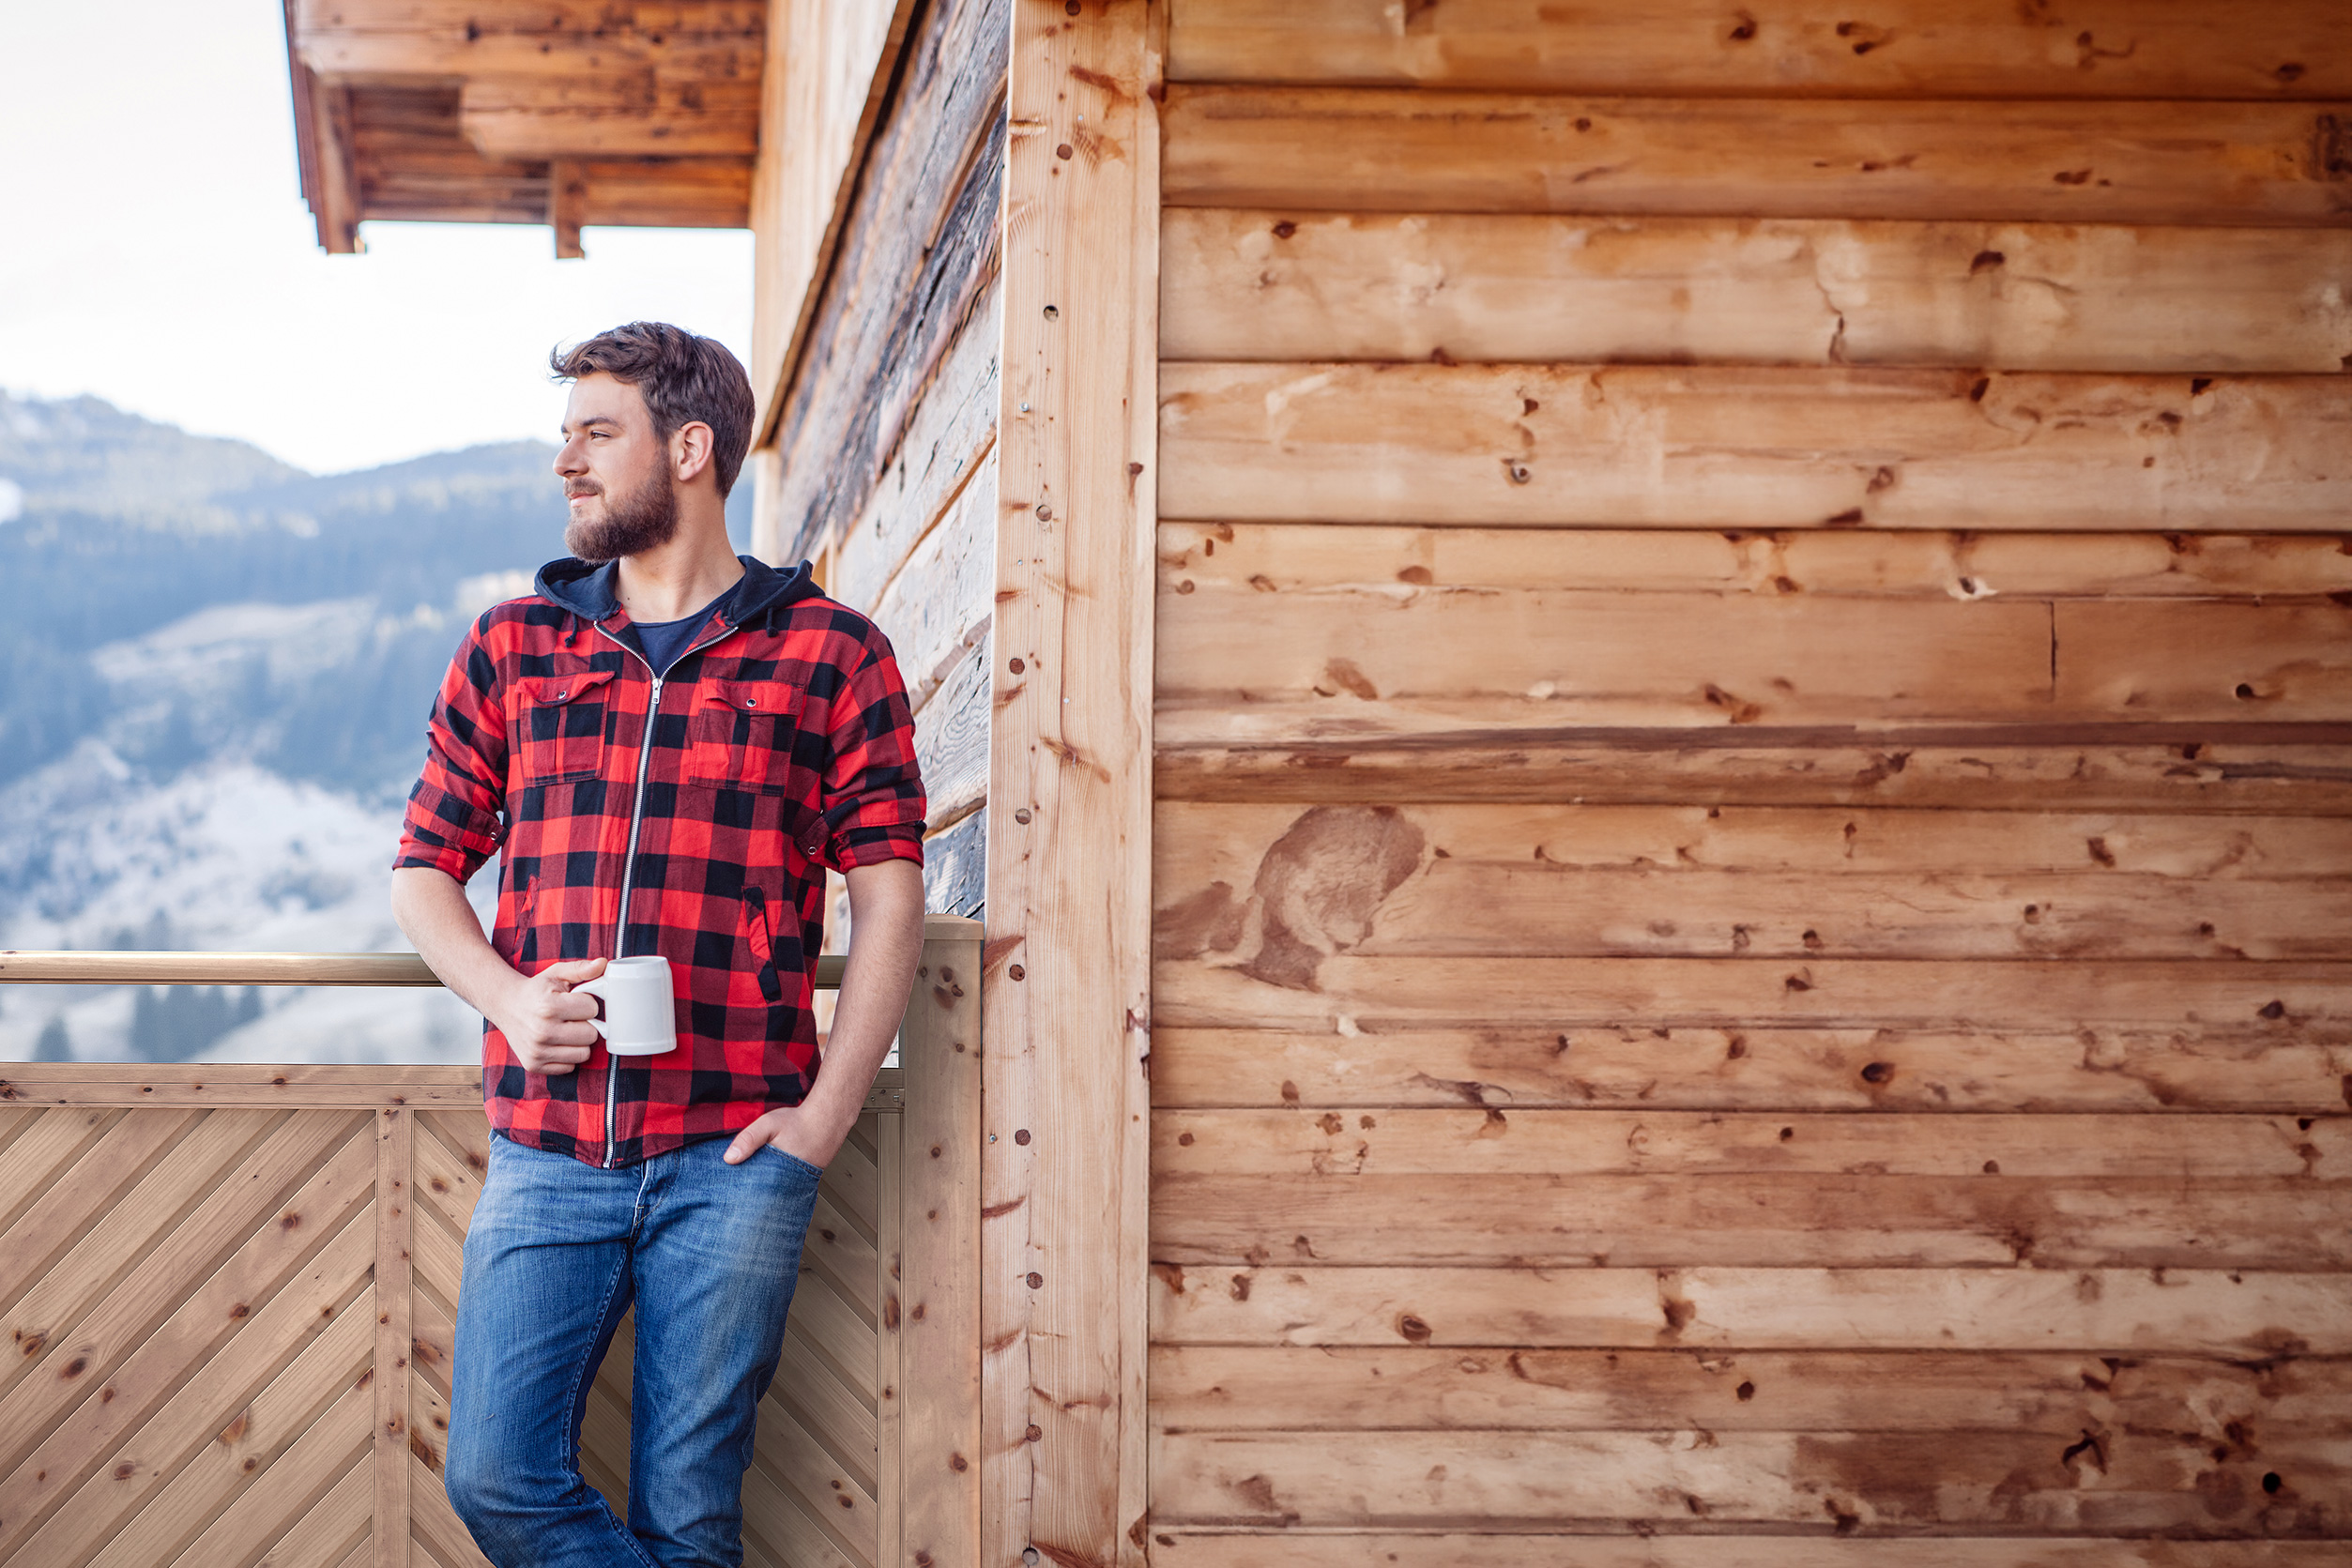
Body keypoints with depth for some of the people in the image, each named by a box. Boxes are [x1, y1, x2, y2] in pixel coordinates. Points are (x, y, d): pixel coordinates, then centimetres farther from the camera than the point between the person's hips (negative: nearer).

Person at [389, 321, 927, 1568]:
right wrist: (509, 998, -6)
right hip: (547, 1149, 3)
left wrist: (825, 1116, -7)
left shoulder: (833, 656, 3)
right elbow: (424, 868, 14)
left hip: (734, 1155, -3)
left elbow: (889, 898, 1)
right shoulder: (510, 647, 11)